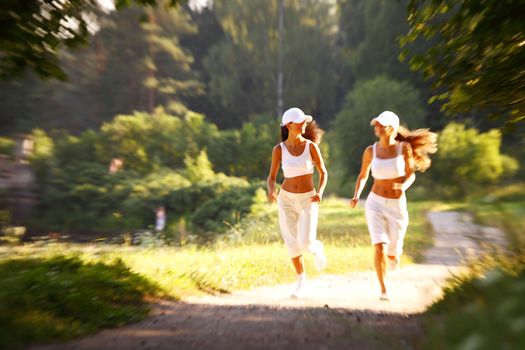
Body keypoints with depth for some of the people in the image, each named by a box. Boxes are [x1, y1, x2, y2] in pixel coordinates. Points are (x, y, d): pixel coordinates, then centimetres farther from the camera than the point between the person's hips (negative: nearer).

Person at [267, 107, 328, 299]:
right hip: (286, 200, 1)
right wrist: (271, 191, -25)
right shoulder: (279, 149, -6)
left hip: (308, 200, -1)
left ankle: (317, 248, 25)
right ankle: (301, 281, 26)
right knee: (292, 244, 4)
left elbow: (323, 173, -2)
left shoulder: (311, 146, -8)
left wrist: (320, 192, -22)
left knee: (307, 243, -13)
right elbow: (271, 177, -2)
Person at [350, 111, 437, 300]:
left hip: (397, 206, 0)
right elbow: (363, 176, 10)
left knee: (392, 255, 7)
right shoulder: (370, 151, -2)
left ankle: (394, 257, 47)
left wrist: (403, 187, -22)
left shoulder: (404, 147, -5)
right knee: (379, 247, -19)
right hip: (375, 203, 0)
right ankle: (383, 289, 1)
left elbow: (411, 175, 1)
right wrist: (356, 196, -6)